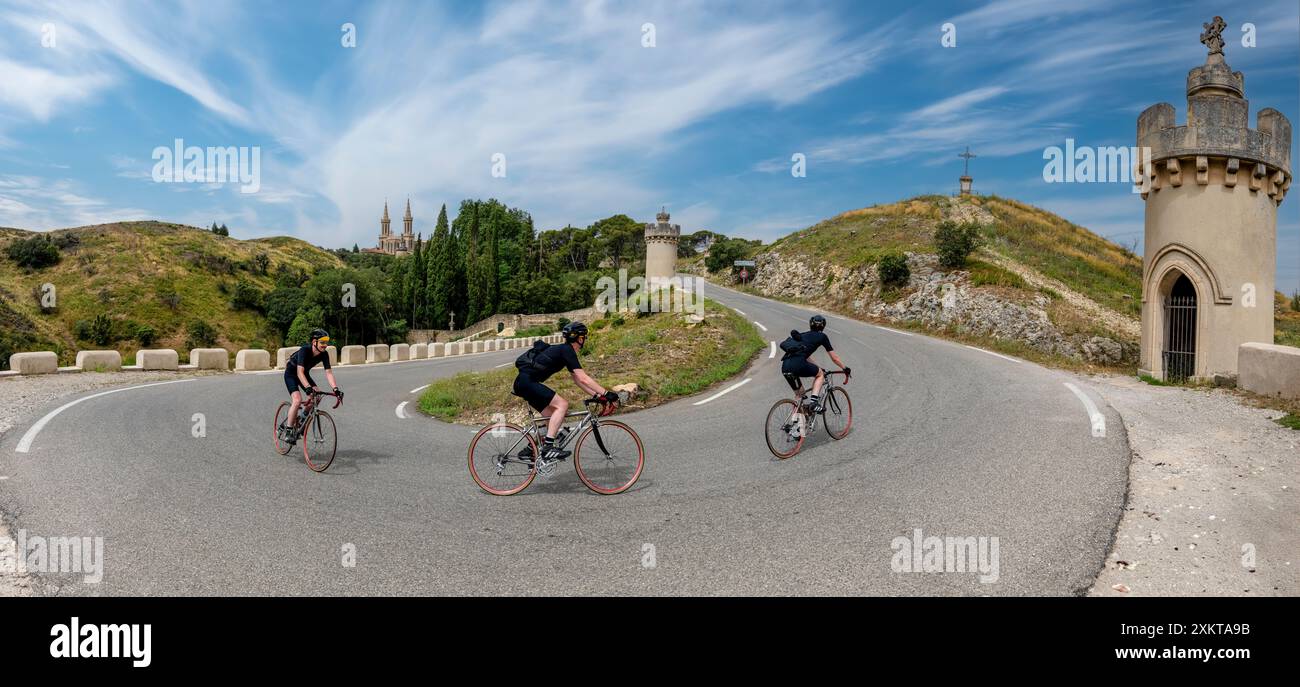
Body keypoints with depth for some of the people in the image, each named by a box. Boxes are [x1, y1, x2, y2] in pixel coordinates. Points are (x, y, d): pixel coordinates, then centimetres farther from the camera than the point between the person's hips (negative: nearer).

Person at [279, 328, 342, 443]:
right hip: (291, 374, -6)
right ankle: (288, 431, -12)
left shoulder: (324, 354, -18)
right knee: (297, 399, -25)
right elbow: (300, 372, -40)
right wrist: (309, 388, -52)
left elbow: (328, 373, -20)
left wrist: (335, 389, -34)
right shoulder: (304, 350, -33)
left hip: (305, 374, 6)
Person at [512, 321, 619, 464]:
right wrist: (606, 393, -18)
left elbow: (577, 380, 20)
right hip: (527, 382, -10)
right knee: (562, 404, -19)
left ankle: (531, 449, 16)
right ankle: (548, 448, -23)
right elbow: (583, 378, -18)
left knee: (553, 417, 12)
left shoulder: (564, 350, 18)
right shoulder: (567, 350, -12)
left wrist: (597, 395, 12)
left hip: (524, 383, 10)